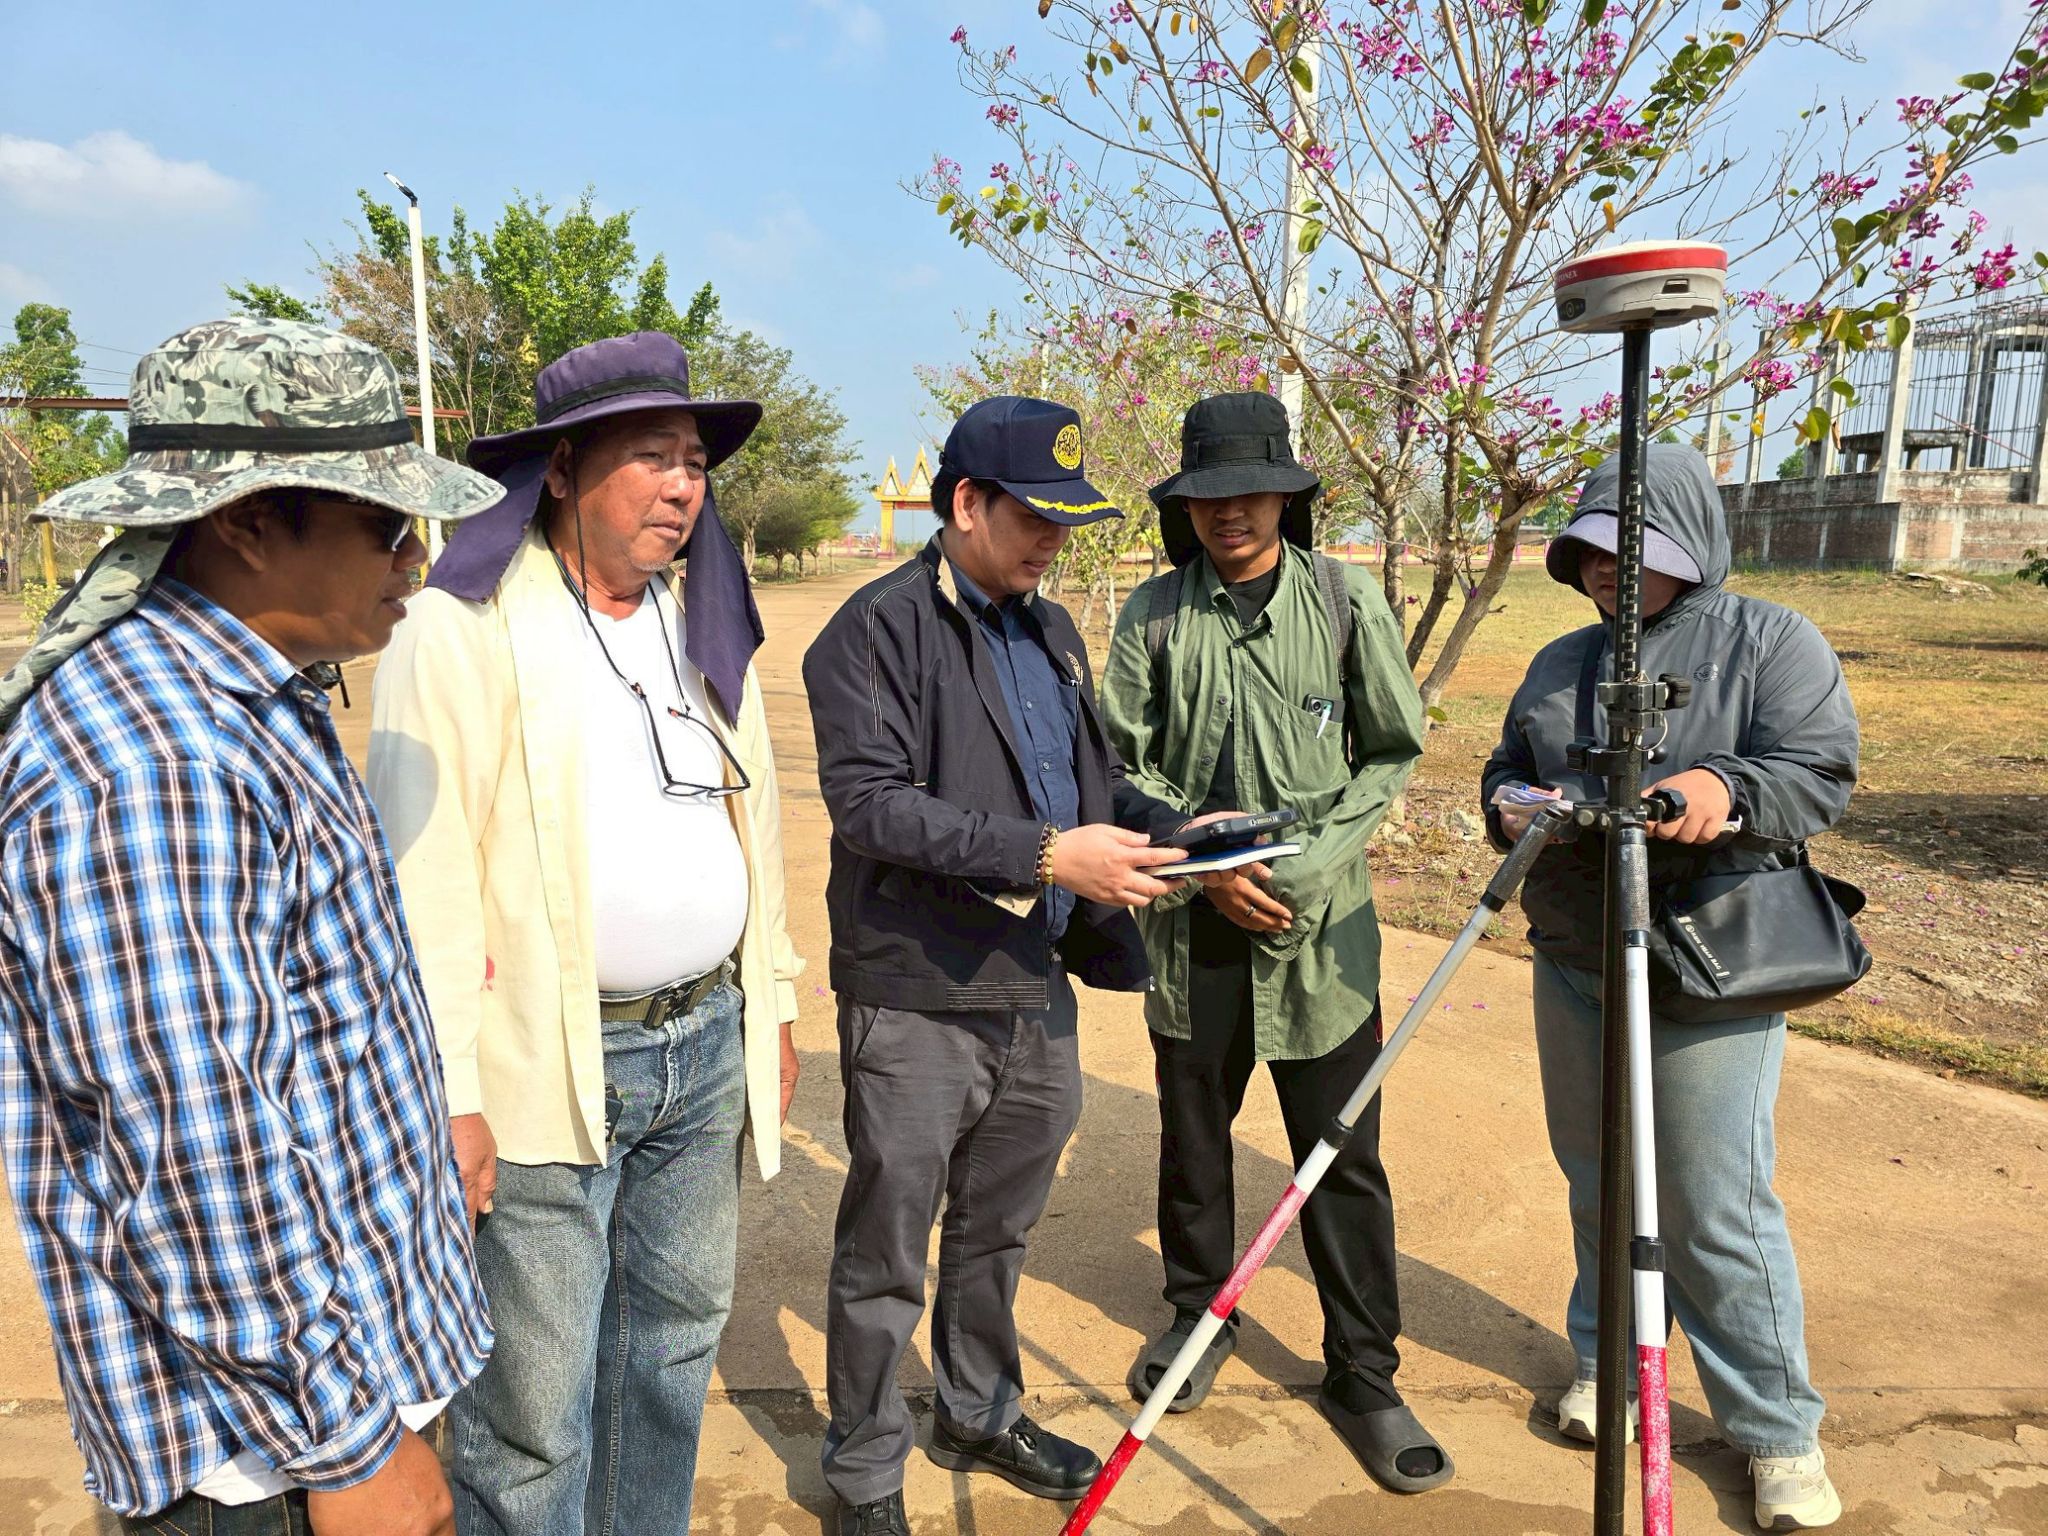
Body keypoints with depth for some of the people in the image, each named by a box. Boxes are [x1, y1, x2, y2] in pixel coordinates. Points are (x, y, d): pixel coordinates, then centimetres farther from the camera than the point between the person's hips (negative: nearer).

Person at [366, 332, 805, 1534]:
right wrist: (448, 1095, -13)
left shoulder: (707, 622, 10)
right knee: (534, 1413, 4)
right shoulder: (464, 632, -10)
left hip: (706, 1047, 6)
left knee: (676, 1341, 20)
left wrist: (774, 1005, 15)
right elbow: (425, 876, -12)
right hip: (545, 1069, -6)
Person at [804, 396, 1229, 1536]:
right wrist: (1045, 853, -27)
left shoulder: (1052, 630, 13)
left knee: (999, 1230, 23)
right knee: (889, 1254, 9)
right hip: (919, 1003, -7)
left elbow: (1094, 774, 21)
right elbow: (870, 802, -22)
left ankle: (981, 1413, 45)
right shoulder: (880, 628, -11)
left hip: (1037, 991, 7)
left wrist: (1168, 828, 1)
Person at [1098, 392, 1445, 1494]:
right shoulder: (1154, 613, -1)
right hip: (1191, 921, 1)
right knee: (1192, 1136, 17)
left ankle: (1363, 1376, 23)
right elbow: (1124, 766, 0)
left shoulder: (1346, 599, -1)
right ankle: (1200, 1312, 40)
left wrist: (1311, 860, -8)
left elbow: (1392, 752, 3)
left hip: (1322, 927, -1)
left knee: (1345, 1157, 5)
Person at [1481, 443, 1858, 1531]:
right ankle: (1609, 1359, 34)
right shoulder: (1560, 664, 15)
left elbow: (1820, 777, -9)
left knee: (1718, 1209, -2)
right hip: (1573, 966, 5)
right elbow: (1505, 774, 19)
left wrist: (1726, 789, -29)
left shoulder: (1774, 643, 0)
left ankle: (1778, 1428, 16)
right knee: (1597, 1186, 16)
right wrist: (1512, 810, -5)